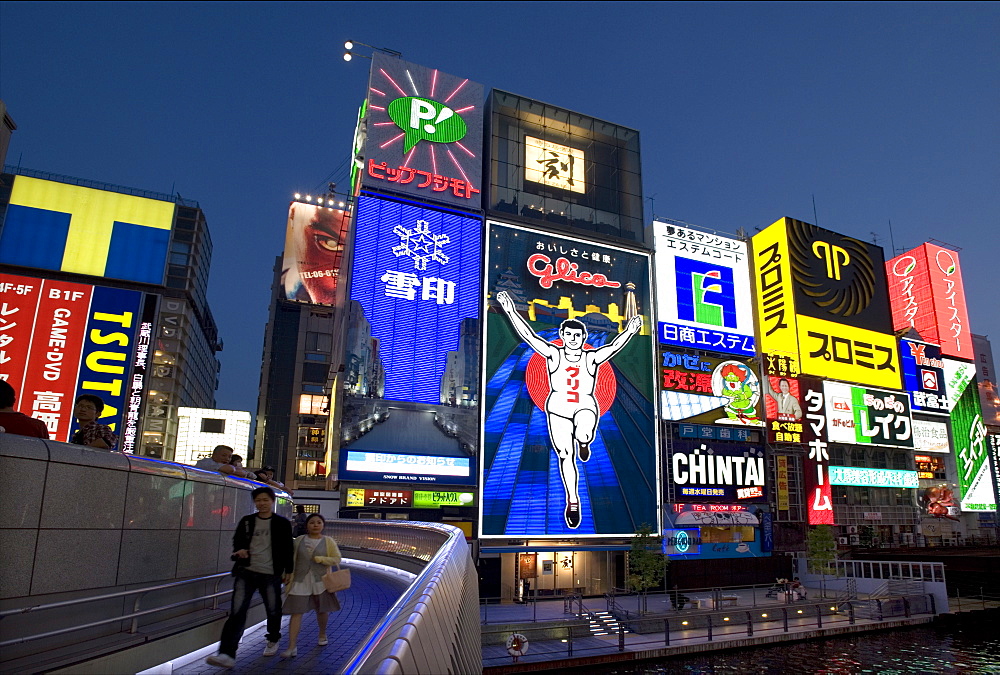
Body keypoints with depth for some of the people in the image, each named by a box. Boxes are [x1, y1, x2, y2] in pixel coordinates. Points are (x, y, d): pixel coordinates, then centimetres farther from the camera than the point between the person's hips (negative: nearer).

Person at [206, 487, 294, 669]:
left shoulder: (282, 523, 0)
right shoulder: (246, 521, 7)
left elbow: (288, 549, 4)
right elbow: (237, 540, 15)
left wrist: (288, 570, 3)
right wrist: (239, 550, -7)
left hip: (271, 574, -1)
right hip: (246, 572, 2)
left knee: (273, 610, 12)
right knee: (237, 611, -9)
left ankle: (273, 641, 37)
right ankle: (227, 654, -11)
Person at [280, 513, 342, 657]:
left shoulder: (328, 541, 0)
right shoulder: (299, 540, 3)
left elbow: (337, 559, -2)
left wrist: (319, 559, -13)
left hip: (320, 581, 0)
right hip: (300, 581, 0)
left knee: (322, 610, 14)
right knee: (296, 612, -7)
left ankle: (322, 635, 39)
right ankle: (292, 647, -4)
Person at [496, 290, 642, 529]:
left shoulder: (591, 358, -1)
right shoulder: (554, 354, -2)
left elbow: (614, 346, -15)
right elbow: (528, 335, -9)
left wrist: (629, 331, -32)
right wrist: (511, 312, -18)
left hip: (586, 407, -1)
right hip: (558, 409, 1)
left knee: (583, 435, -34)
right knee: (565, 456, 2)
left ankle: (583, 443, 6)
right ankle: (573, 500, 21)